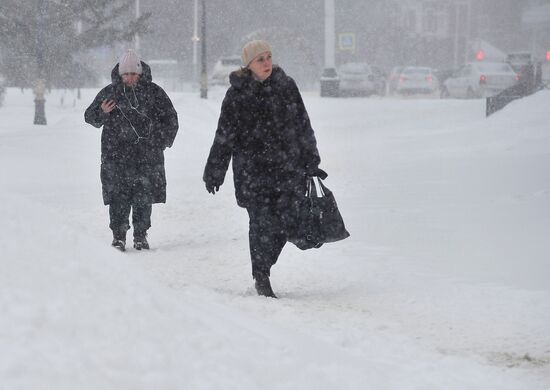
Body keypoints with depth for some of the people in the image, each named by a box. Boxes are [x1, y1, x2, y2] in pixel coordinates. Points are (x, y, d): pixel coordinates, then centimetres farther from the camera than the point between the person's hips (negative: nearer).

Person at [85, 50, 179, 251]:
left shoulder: (153, 92, 5)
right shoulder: (109, 92, 5)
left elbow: (170, 118, 14)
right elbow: (90, 117, 11)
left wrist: (163, 141, 4)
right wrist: (102, 113, -10)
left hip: (147, 155, 0)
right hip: (116, 155, 0)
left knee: (144, 197, 2)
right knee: (118, 197, -5)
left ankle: (141, 235, 13)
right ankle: (118, 235, 3)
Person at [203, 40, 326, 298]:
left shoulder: (286, 86, 5)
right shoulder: (237, 94, -2)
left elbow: (303, 126, 12)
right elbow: (224, 136, 3)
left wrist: (311, 163, 12)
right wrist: (214, 172, 3)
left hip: (288, 167, 3)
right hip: (252, 169, -3)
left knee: (284, 221, -1)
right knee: (261, 224, -6)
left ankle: (263, 267, 21)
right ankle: (261, 279, 6)